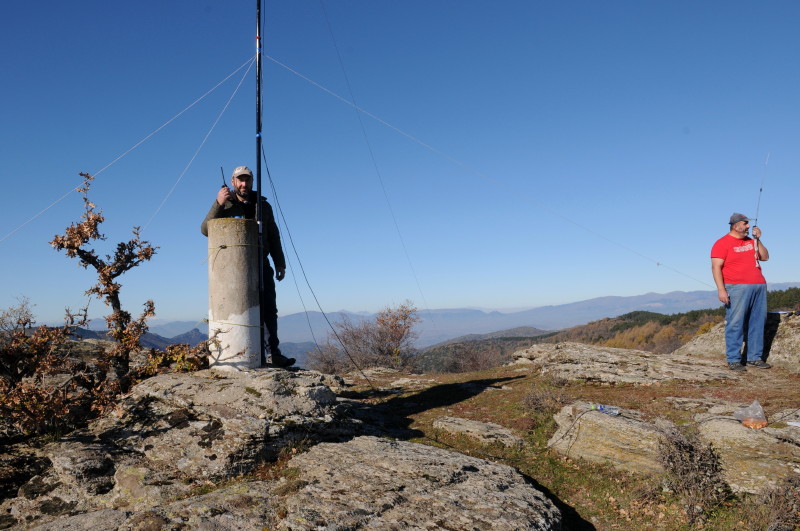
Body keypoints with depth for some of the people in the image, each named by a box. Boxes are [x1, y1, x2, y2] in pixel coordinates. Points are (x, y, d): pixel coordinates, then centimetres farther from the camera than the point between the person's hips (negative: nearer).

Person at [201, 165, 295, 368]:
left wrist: (280, 264, 12)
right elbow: (205, 230, -9)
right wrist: (218, 204, -22)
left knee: (269, 311, 3)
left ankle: (275, 354, 8)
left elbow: (273, 237, 18)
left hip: (262, 266, 3)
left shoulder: (263, 206, 15)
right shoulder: (225, 205, 5)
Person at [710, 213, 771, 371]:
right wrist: (721, 289, -19)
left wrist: (757, 239, 8)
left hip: (759, 287, 7)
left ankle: (755, 357, 16)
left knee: (757, 323, 7)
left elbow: (765, 257, 18)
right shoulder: (722, 243, -4)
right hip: (737, 288, -7)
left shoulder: (750, 241, 18)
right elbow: (716, 267, -11)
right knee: (735, 324, -7)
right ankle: (733, 360, -2)